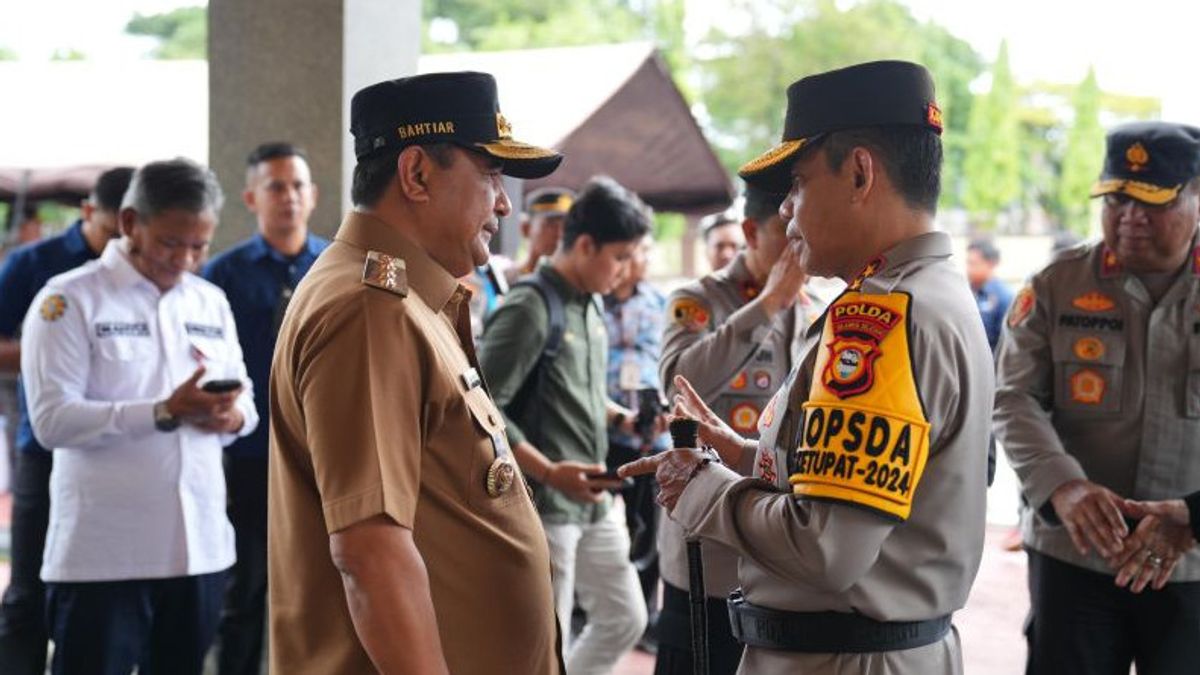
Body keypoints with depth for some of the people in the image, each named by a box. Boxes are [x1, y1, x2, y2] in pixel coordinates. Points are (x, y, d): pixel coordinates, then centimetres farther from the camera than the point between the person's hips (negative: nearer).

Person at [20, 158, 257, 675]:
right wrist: (166, 412, -24)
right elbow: (52, 419, -16)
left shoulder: (211, 301, 13)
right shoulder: (70, 299, -6)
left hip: (199, 544, 6)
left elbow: (245, 400, 17)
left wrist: (232, 416, -9)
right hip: (102, 554, -6)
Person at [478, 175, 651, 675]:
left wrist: (621, 417, 5)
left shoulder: (592, 305, 10)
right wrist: (549, 472, -26)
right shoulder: (529, 309, -16)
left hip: (593, 505, 9)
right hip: (541, 507, -9)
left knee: (625, 618, 17)